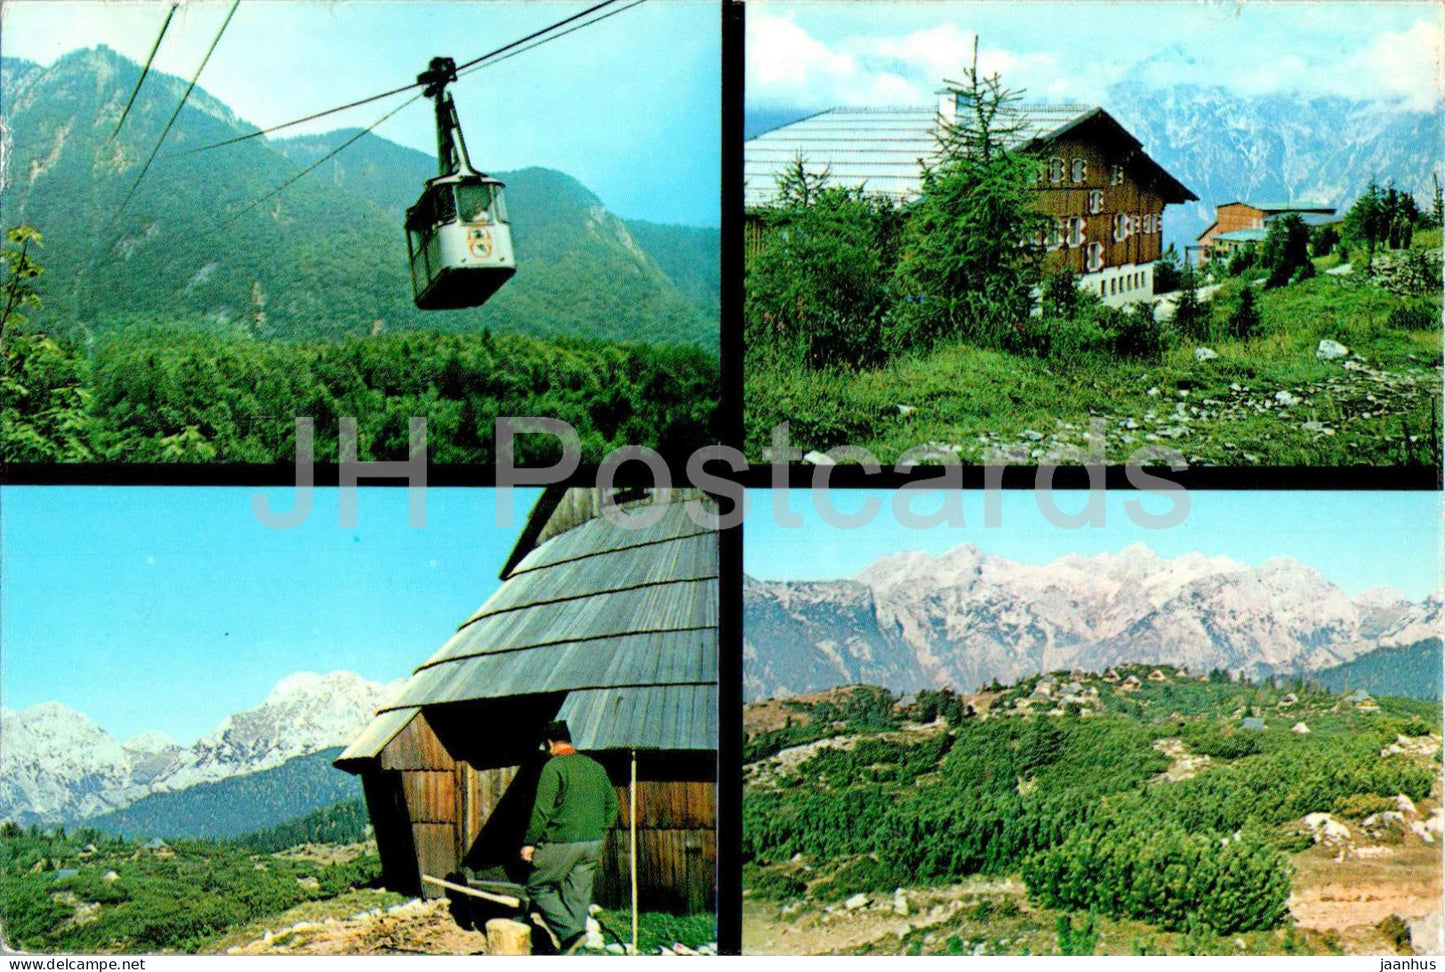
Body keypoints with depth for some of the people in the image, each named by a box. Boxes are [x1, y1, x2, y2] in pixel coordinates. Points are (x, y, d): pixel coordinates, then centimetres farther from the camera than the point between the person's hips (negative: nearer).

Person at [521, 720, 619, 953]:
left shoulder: (554, 767, -10)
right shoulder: (595, 767, 11)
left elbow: (542, 810, -15)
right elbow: (611, 805, 17)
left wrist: (529, 842, -8)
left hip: (561, 843, -7)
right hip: (593, 844, 7)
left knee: (538, 888, 6)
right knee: (578, 894, 12)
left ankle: (570, 931, -10)